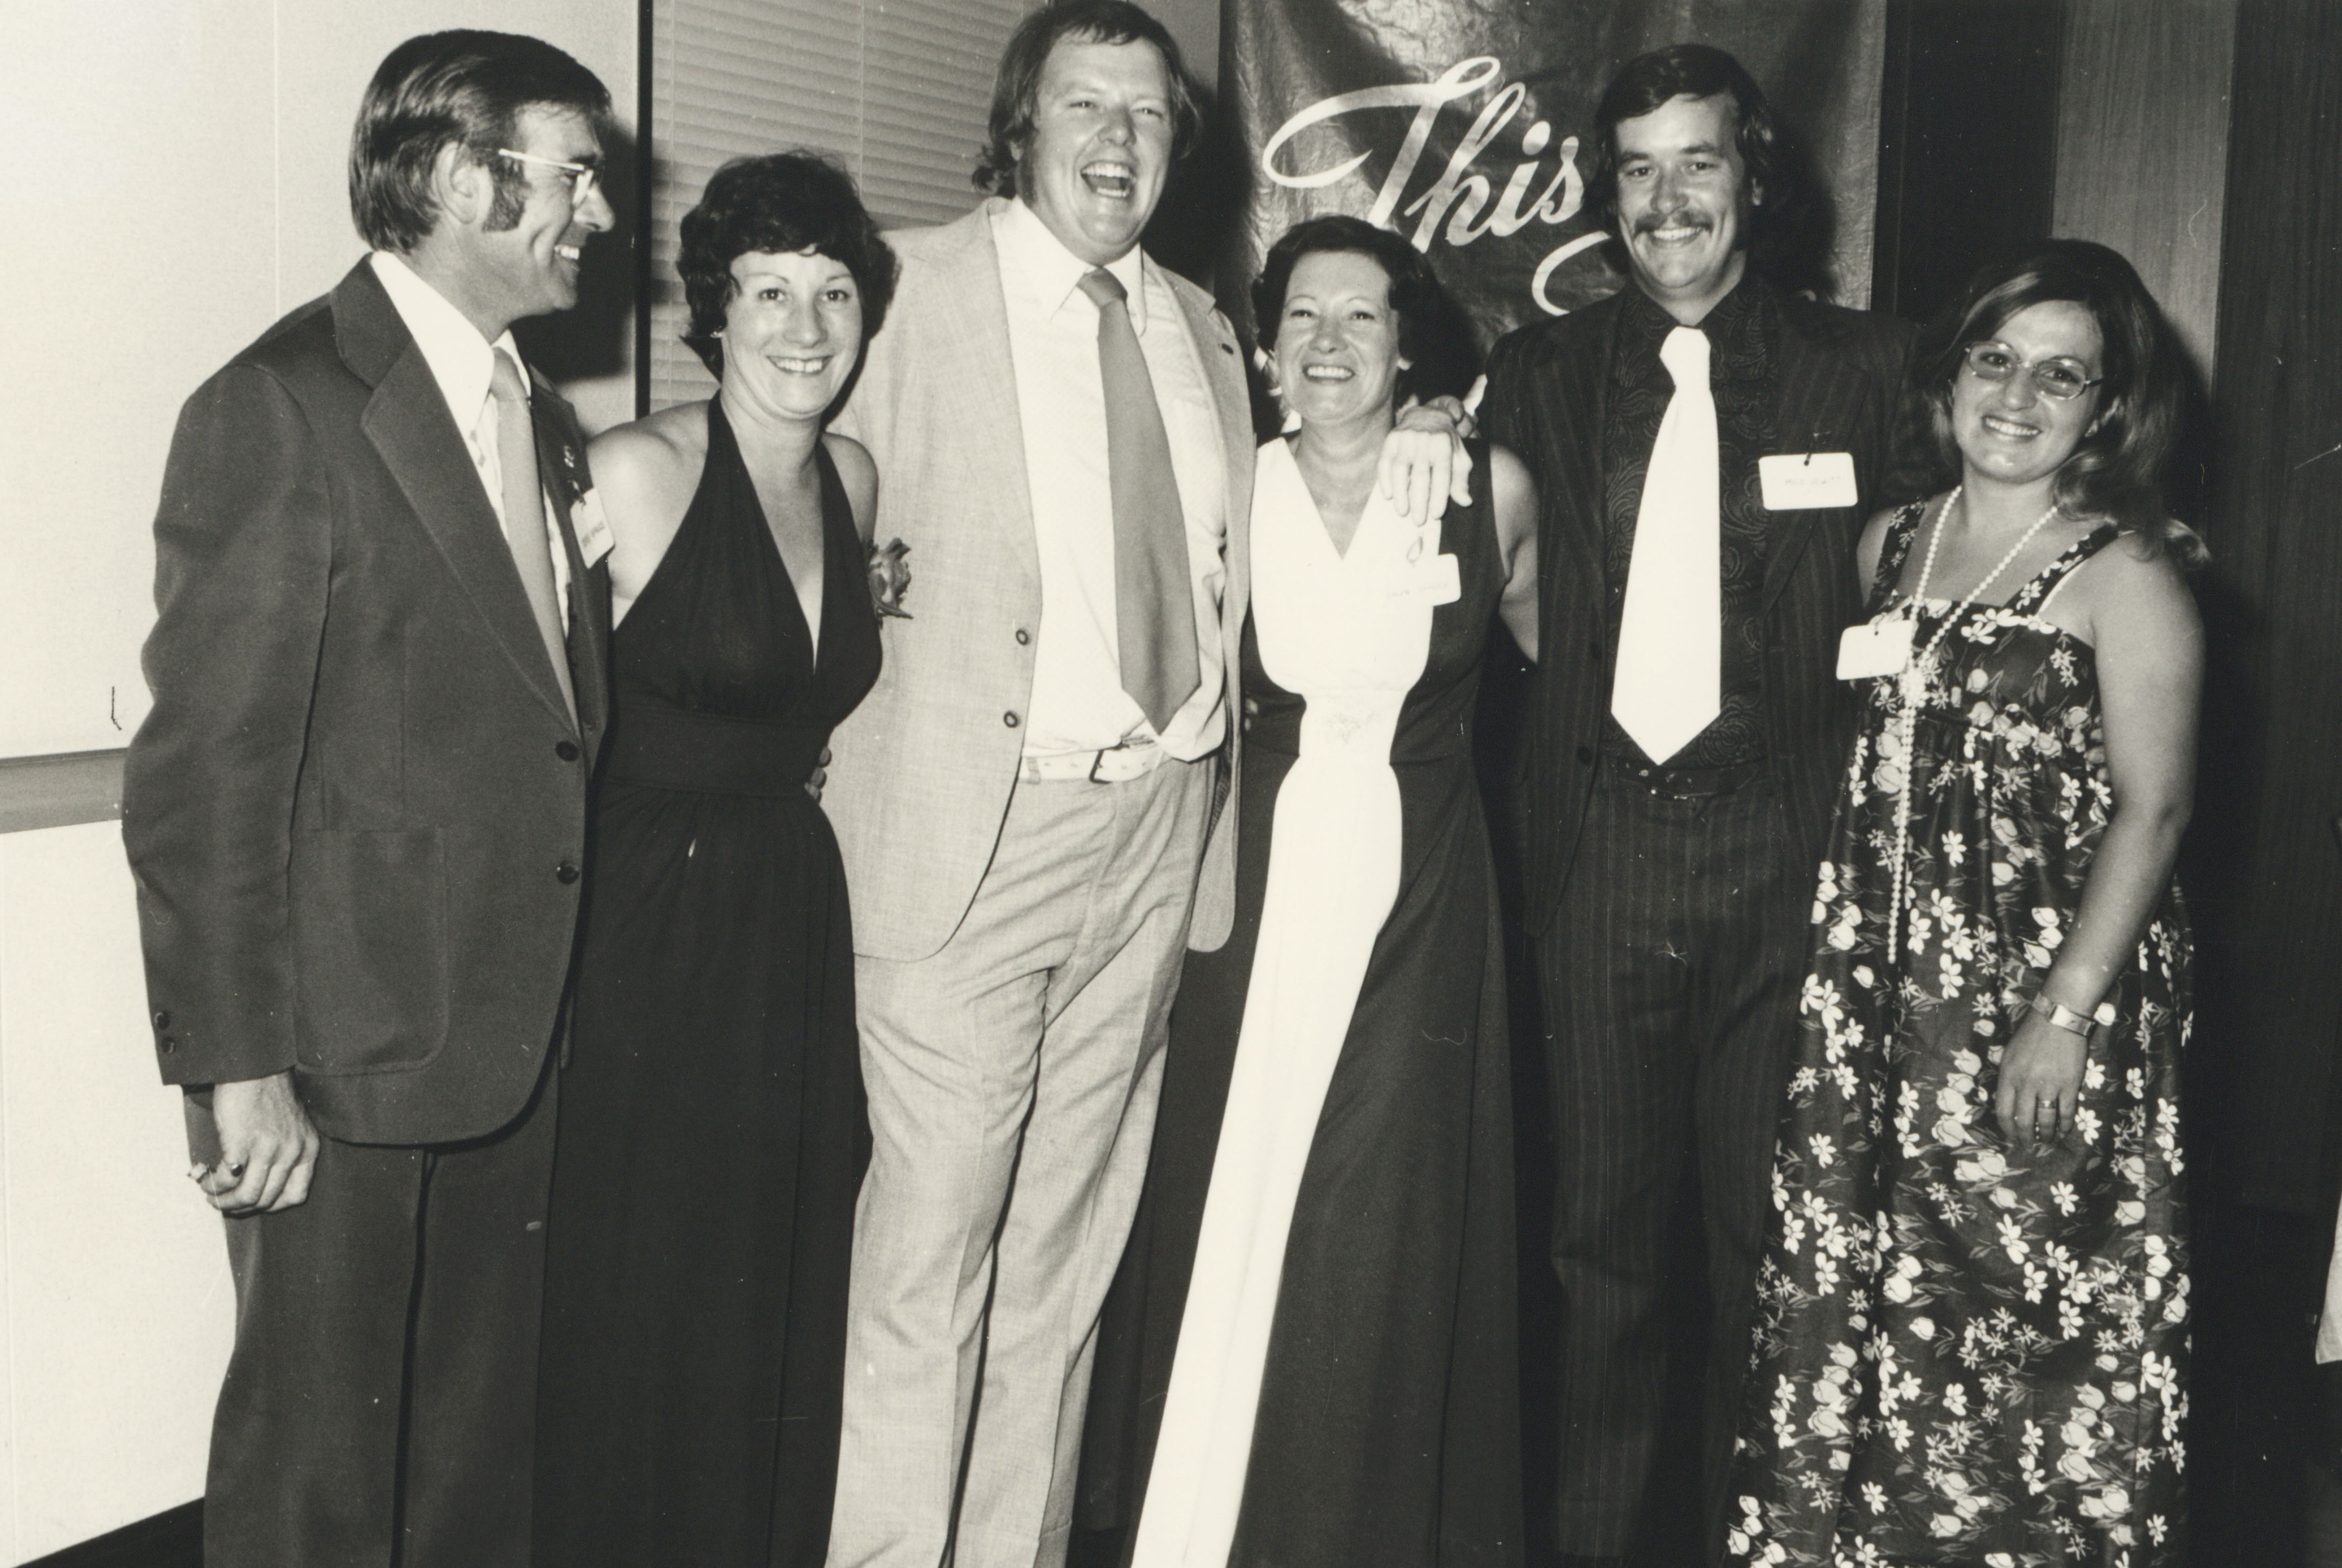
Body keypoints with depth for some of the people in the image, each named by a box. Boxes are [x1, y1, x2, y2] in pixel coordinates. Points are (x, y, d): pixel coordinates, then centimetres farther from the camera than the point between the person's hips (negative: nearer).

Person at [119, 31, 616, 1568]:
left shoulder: (542, 417, 13)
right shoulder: (284, 407, -12)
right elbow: (203, 769, -15)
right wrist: (236, 1065, -16)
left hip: (519, 1039, 7)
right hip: (348, 1052, -7)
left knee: (487, 1437, 17)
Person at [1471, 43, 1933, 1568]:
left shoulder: (1866, 368, 4)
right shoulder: (1539, 373, 10)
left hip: (1785, 852, -1)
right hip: (1598, 851, 2)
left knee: (1769, 1225, 6)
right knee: (1603, 1225, 9)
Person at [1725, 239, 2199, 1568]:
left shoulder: (2123, 575, -6)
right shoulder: (1890, 546, 10)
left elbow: (2153, 809, -10)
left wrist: (2068, 1009, -16)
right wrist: (1839, 959, 3)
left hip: (2045, 988, -5)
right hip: (1879, 984, 5)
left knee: (2034, 1312, 1)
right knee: (1857, 1295, 9)